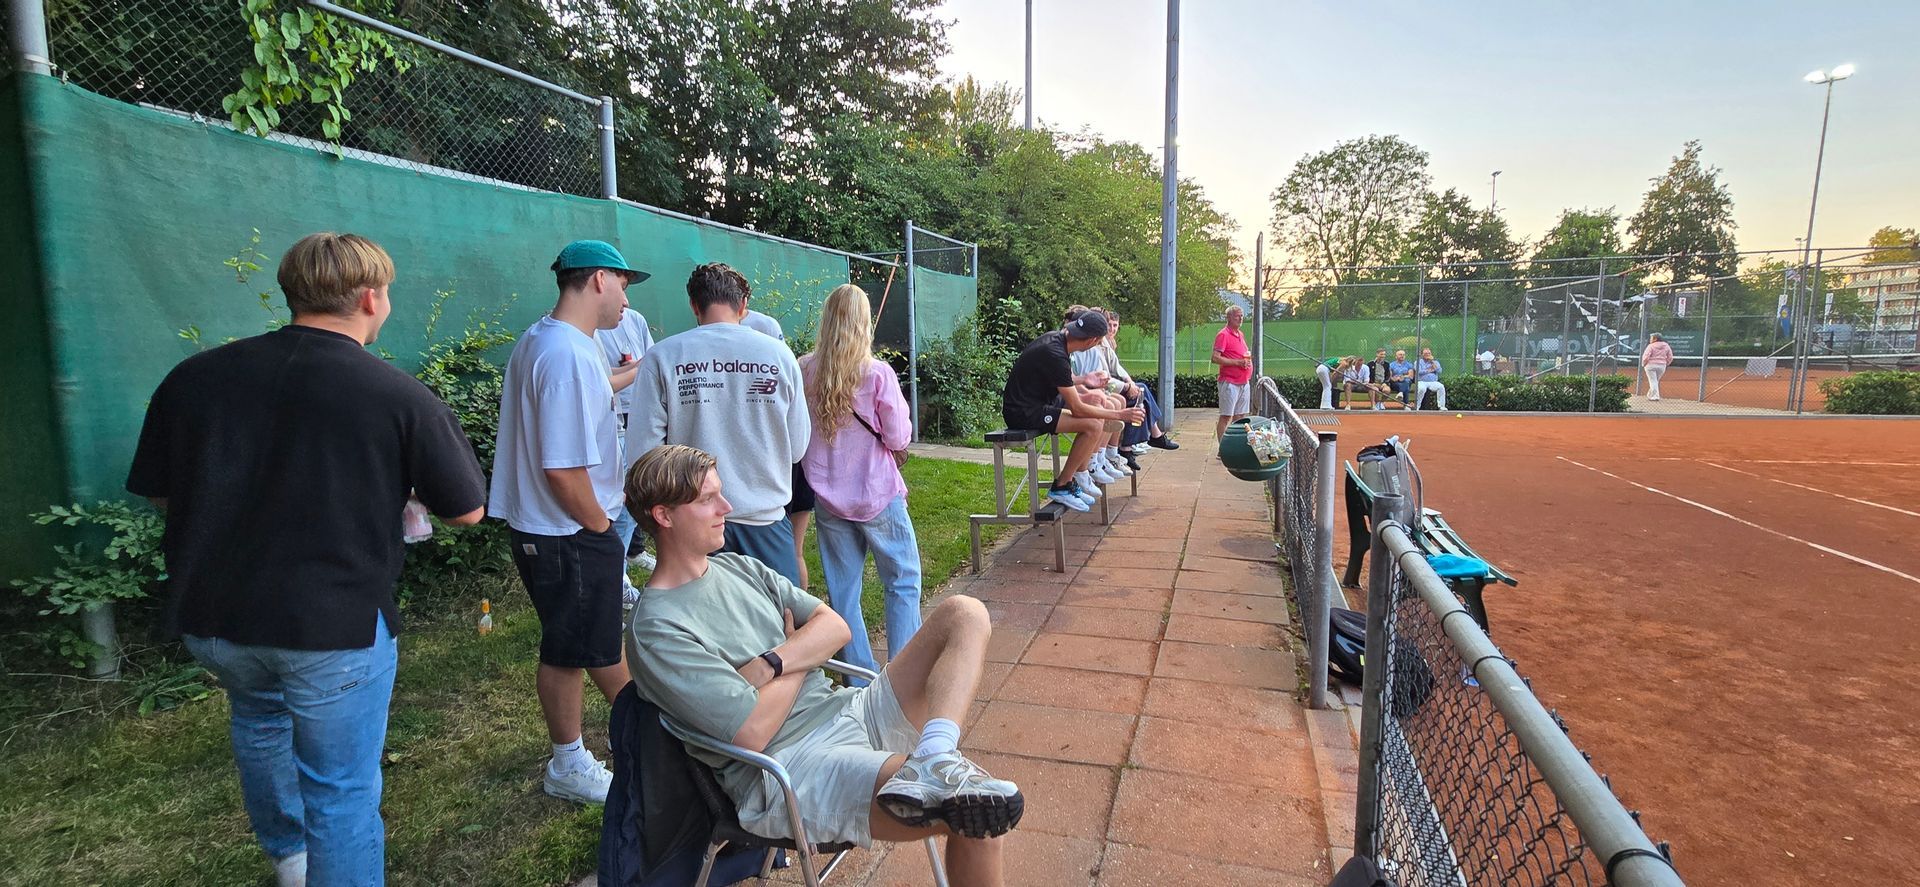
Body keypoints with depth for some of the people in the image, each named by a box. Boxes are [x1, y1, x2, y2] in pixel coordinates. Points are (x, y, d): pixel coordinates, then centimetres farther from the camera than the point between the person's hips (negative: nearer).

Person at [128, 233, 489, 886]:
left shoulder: (193, 377, -4)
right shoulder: (401, 397, -17)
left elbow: (157, 493, 8)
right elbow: (467, 511, -9)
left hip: (210, 617, 6)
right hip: (336, 625, -6)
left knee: (259, 716, 34)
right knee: (342, 796, 9)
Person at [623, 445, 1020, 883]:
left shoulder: (737, 567, 14)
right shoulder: (656, 629, -10)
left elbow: (835, 627, 8)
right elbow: (753, 732, -16)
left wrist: (770, 665, -11)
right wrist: (799, 651, 1)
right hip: (784, 770, -10)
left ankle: (931, 759, -30)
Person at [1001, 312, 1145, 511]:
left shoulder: (1057, 337, 4)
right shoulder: (1055, 355, -25)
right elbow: (1077, 409, -21)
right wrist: (1120, 415, -14)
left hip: (1036, 401, 10)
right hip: (1023, 413, -10)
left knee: (1096, 408, 9)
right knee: (1093, 425, -20)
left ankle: (1078, 475, 13)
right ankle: (1061, 486, -8)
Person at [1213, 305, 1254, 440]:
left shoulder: (1240, 335, 17)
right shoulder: (1223, 335, -9)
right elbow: (1215, 358, -19)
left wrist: (1248, 357, 7)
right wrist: (1237, 362, -20)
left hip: (1244, 382, 8)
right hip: (1230, 382, -8)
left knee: (1240, 416, 10)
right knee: (1226, 416, -5)